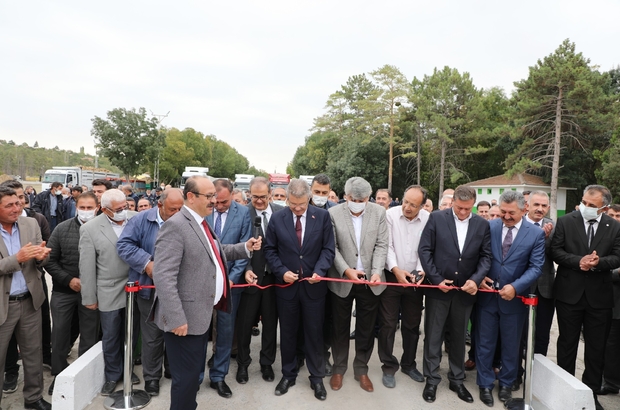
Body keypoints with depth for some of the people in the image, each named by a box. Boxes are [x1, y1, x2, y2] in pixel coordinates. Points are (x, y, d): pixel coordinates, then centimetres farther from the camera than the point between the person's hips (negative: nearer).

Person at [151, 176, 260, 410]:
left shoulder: (201, 223, 11)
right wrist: (176, 318, -28)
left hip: (200, 314, 9)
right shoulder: (175, 226, -20)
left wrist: (245, 248, 8)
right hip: (184, 319, -9)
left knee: (195, 370, 23)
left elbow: (215, 253, 22)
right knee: (187, 375, 4)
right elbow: (163, 276, -25)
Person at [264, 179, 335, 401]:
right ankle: (288, 374, 34)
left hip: (313, 285, -1)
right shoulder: (277, 218, -4)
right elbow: (270, 250, 0)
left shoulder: (323, 216, -6)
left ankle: (317, 377, 29)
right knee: (287, 332, 15)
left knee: (314, 333, 11)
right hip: (286, 284, 1)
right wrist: (282, 271, -13)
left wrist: (319, 270, -19)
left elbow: (328, 249, -4)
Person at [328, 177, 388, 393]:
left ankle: (361, 369, 33)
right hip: (342, 280, -1)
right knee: (340, 327, 14)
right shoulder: (333, 213, -8)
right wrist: (346, 270, -19)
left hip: (370, 281, 1)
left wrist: (377, 272, -16)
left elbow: (381, 245, -4)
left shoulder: (379, 212, -3)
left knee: (366, 328, 14)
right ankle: (339, 368, 34)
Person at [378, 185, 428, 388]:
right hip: (391, 277, -2)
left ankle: (409, 364, 34)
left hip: (414, 279, 2)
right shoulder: (390, 214, -10)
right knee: (388, 324, 5)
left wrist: (421, 270, -19)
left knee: (412, 324, 15)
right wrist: (395, 269, -21)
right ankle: (389, 367, 21)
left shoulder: (428, 219, -7)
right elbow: (386, 245, -11)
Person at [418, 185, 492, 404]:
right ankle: (431, 380, 23)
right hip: (438, 287, -2)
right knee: (433, 336, 8)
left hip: (465, 290, 2)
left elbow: (486, 256, 2)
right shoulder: (437, 218, -7)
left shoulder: (482, 224, 1)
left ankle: (457, 380, 32)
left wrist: (476, 279, -14)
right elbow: (424, 250, -7)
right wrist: (436, 279, -11)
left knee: (459, 337, 16)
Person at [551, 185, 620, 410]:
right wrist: (578, 261, -20)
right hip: (569, 292, -1)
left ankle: (591, 392, 29)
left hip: (600, 295, 1)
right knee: (567, 343, 12)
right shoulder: (566, 221, -5)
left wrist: (599, 262, -22)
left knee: (596, 347, 12)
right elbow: (555, 250, -6)